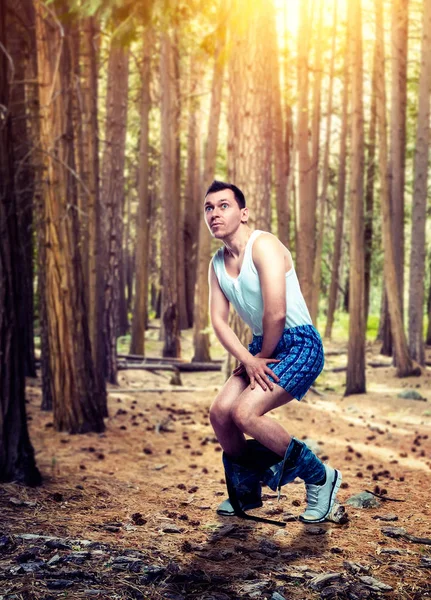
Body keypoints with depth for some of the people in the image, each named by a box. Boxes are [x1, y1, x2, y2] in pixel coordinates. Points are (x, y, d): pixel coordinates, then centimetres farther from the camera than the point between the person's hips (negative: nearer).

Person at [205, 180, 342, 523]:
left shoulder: (263, 245, -17)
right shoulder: (217, 264, 9)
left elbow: (276, 313, -24)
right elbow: (219, 320, 3)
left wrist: (262, 358, -9)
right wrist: (248, 359, -13)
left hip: (299, 344, -8)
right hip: (262, 347, 8)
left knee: (245, 413, -22)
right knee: (219, 412, -4)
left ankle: (320, 478, -2)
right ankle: (246, 493, 19)